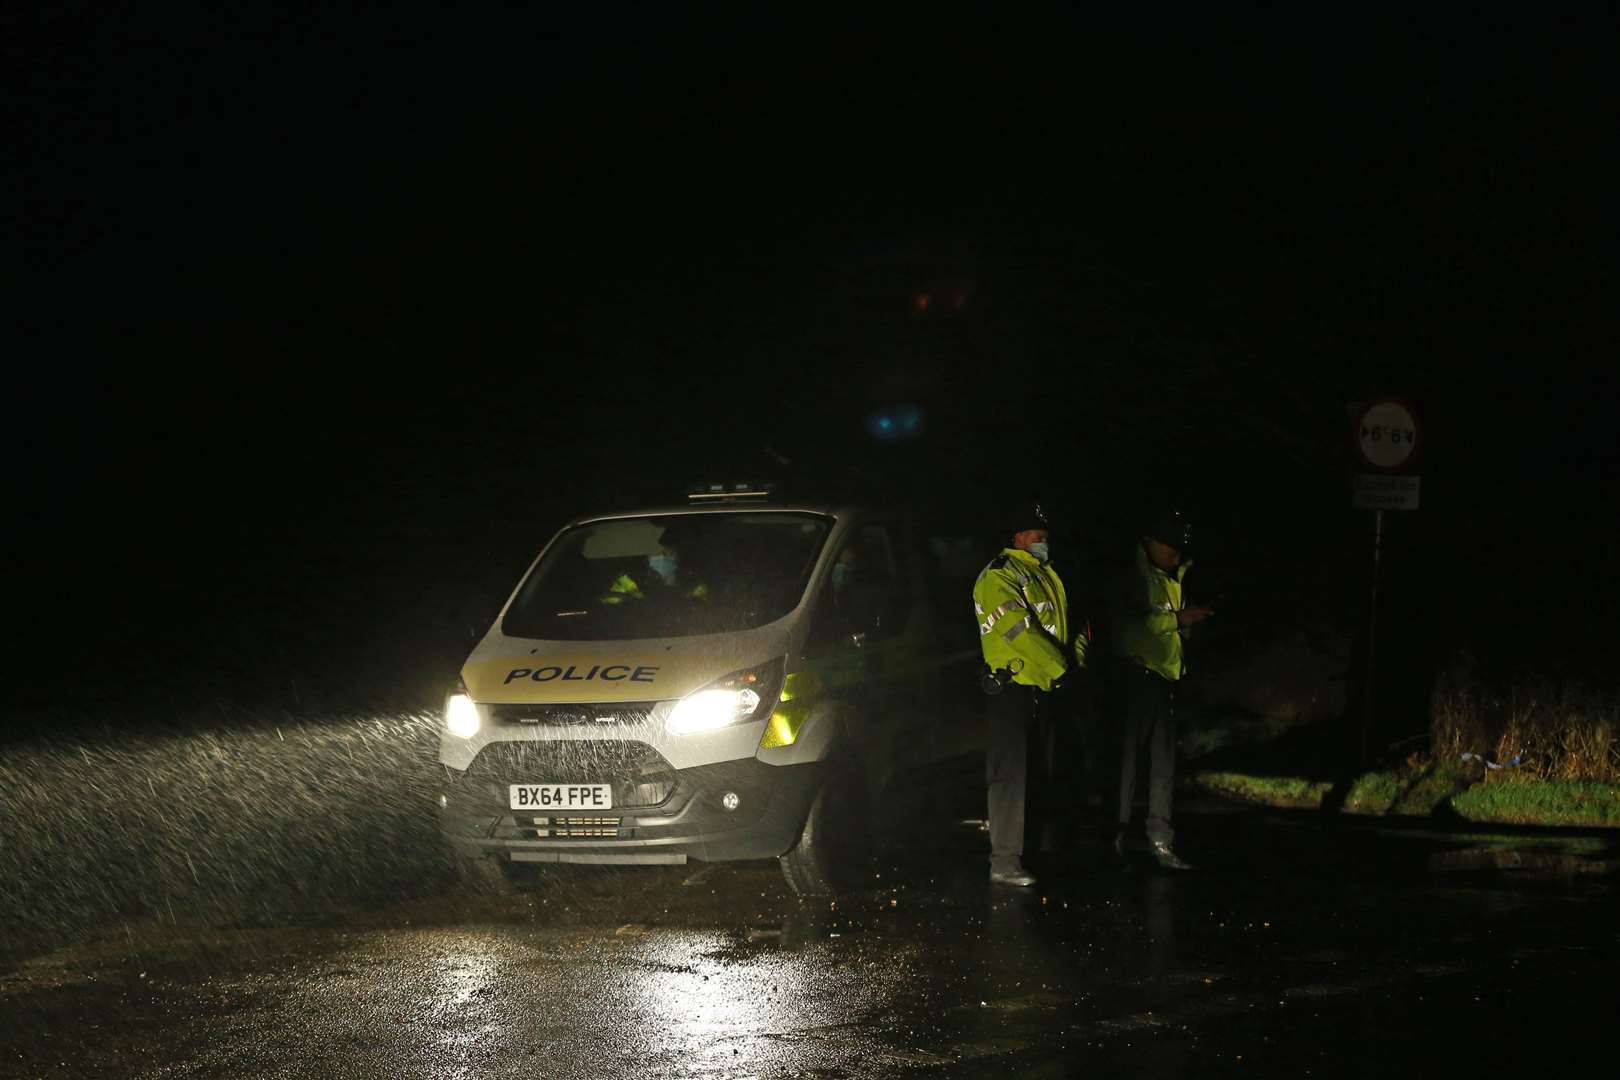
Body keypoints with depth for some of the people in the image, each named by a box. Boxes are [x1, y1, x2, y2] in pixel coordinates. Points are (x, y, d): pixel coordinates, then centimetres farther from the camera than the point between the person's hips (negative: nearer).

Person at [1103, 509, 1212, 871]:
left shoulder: (1170, 579, 19)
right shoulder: (1133, 578, -9)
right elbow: (1126, 623, -25)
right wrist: (1176, 619, -25)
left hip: (1163, 678, 9)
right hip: (1135, 676, -9)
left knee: (1163, 763, 8)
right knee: (1128, 756, -4)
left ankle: (1160, 840, 11)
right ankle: (1116, 836, 1)